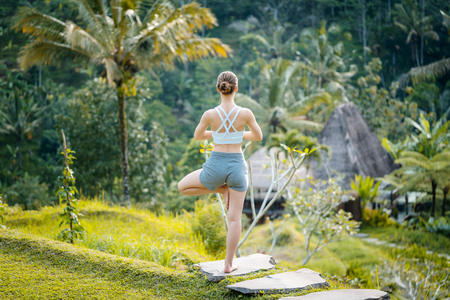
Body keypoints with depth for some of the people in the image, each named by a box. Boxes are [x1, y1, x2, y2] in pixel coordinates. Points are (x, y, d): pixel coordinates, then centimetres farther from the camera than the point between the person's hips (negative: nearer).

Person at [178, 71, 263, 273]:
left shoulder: (209, 114, -11)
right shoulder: (246, 113, -11)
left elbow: (197, 136, 7)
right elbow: (258, 137, 5)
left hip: (215, 167, -1)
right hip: (237, 167, 1)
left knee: (182, 187, 25)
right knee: (234, 218, 11)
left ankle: (221, 189, 19)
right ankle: (229, 264, 13)